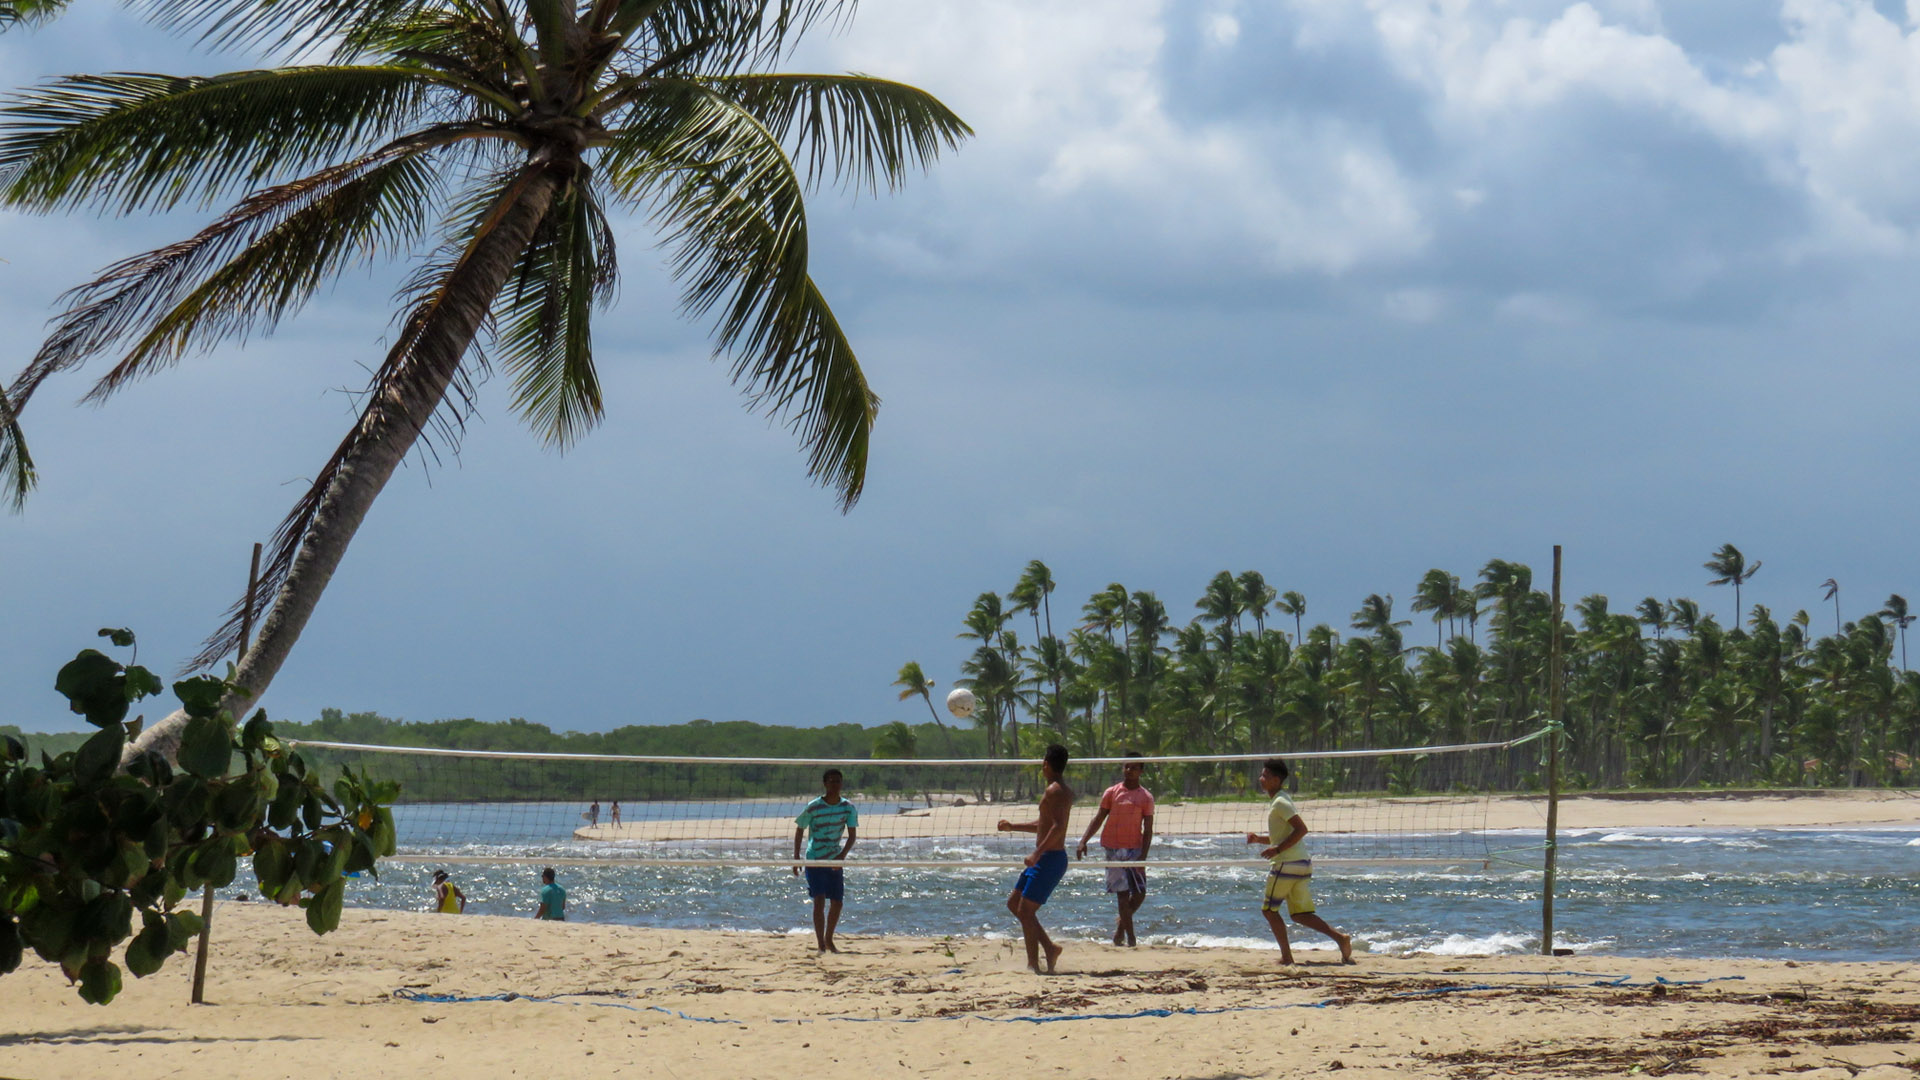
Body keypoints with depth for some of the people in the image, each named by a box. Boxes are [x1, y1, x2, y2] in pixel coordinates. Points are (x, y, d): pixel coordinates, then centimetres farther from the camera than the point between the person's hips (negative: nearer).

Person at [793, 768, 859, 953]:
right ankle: (821, 944, -14)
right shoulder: (813, 807, -12)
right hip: (814, 860, -4)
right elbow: (799, 829, -1)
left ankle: (829, 940, 26)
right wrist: (796, 858, -5)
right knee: (819, 900, -14)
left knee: (837, 902, 7)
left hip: (835, 861, 4)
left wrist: (842, 855, -19)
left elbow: (852, 834, -3)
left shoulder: (848, 808, -4)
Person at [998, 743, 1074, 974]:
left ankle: (1033, 964, -7)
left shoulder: (1054, 791, -15)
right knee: (1014, 904, 15)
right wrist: (1013, 827, 34)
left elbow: (1058, 827, -28)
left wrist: (1037, 853, -32)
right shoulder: (1064, 791, 17)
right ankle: (1049, 948, 15)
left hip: (1049, 859, -10)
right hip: (1046, 858, 10)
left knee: (1025, 911, -8)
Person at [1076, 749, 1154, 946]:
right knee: (1122, 892, -5)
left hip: (1135, 849, 1)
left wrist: (1143, 855, -9)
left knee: (1140, 893, -2)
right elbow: (1098, 819, 6)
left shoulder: (1146, 797, 4)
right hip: (1114, 848, -1)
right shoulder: (1112, 793, 5)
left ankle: (1121, 923, 22)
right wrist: (1084, 841, -5)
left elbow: (1148, 830, 1)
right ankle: (1130, 935, -3)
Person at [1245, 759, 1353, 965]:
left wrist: (1277, 849, -21)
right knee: (1300, 914, 9)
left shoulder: (1280, 803, -13)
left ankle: (1286, 956, 0)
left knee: (1269, 909, 1)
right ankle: (1340, 938, -3)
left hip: (1288, 864, -10)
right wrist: (1259, 839, 13)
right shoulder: (1277, 802, 18)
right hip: (1301, 863, 10)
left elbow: (1301, 829, -22)